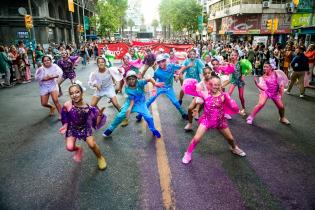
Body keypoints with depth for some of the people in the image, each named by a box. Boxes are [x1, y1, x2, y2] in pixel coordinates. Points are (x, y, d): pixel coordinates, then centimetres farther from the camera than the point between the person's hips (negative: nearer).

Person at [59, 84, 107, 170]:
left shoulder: (88, 107, -25)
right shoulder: (67, 105, -23)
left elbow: (96, 123, -19)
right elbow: (65, 119, -2)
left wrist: (100, 115, -35)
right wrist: (65, 126, -15)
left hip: (85, 127, -1)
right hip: (72, 128, 1)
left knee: (92, 145, -14)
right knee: (70, 147, -12)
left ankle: (100, 158, 20)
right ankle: (78, 149, 28)